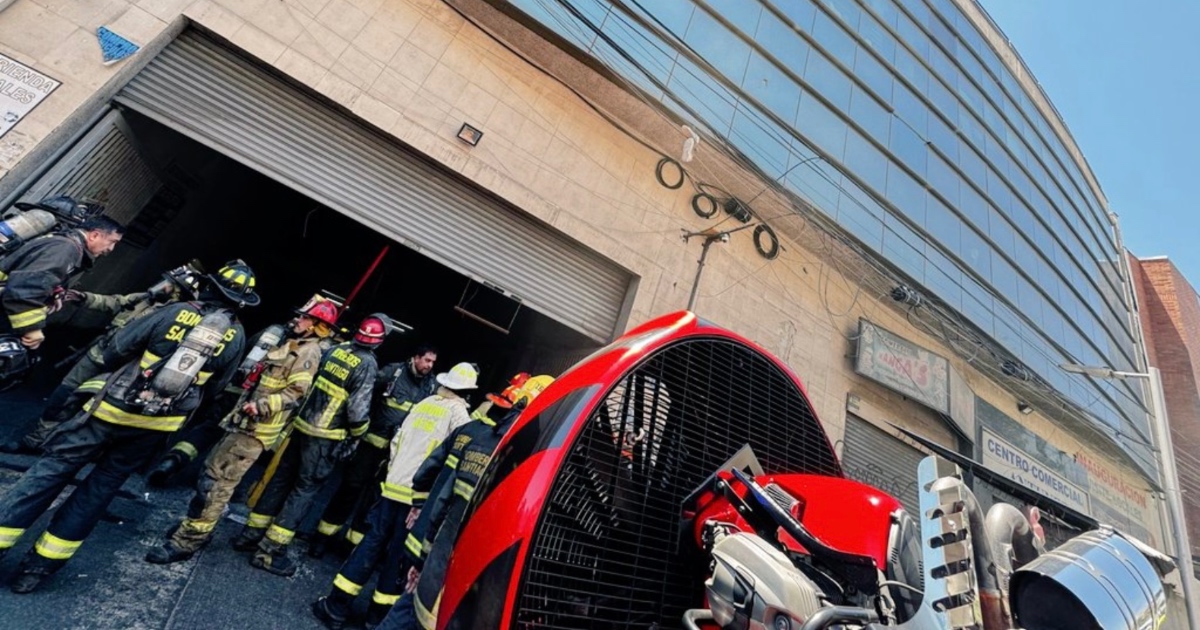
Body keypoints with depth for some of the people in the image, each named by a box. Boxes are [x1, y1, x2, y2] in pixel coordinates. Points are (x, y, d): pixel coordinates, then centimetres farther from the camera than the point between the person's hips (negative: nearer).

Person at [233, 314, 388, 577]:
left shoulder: (335, 349, 2)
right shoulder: (368, 363, -17)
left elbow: (308, 382, 12)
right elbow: (358, 406, -17)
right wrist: (357, 434, -1)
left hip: (301, 424, 7)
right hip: (325, 437, -7)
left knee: (282, 478, 20)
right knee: (305, 488, 5)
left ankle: (251, 534, 33)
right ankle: (270, 551, 12)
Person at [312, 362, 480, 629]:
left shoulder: (423, 403, 11)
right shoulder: (458, 411, -7)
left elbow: (397, 440, 15)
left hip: (394, 484, 5)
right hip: (420, 492, -5)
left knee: (373, 542, 14)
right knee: (399, 552, 7)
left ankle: (336, 606, 18)